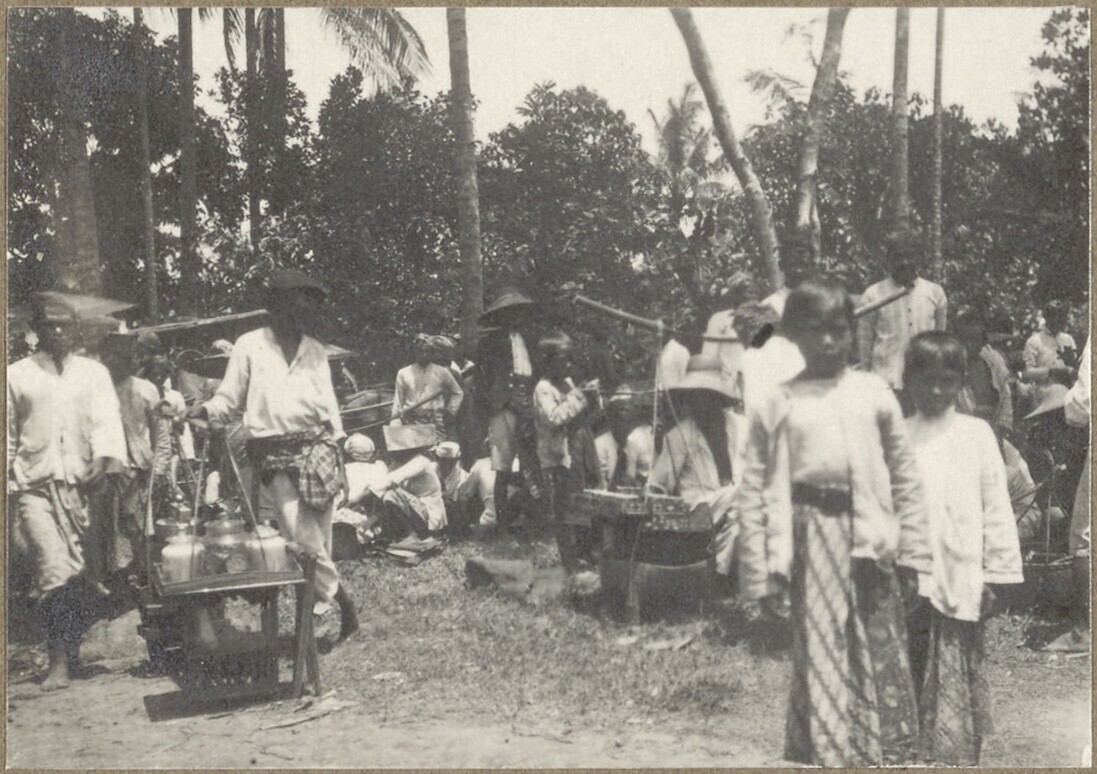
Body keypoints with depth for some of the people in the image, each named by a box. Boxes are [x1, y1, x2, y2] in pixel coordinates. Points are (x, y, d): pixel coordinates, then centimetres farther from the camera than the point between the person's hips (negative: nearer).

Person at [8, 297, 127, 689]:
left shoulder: (93, 372, 12)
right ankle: (58, 662, -9)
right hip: (34, 485, -1)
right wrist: (8, 486, 7)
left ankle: (72, 648, 23)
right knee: (55, 571, -13)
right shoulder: (17, 375, 10)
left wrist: (102, 463, -15)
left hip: (81, 484, 2)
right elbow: (8, 436, 12)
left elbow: (106, 421, 1)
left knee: (77, 573, 5)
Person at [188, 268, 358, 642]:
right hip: (275, 457, -3)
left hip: (317, 448, 3)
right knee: (303, 540, -11)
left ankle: (323, 613, 9)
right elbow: (230, 399, 8)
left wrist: (336, 452, 9)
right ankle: (340, 601, 1)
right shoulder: (249, 346, 5)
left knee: (320, 542, 1)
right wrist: (206, 410, -13)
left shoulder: (316, 351, 14)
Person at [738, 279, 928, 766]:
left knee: (882, 657, 10)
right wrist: (761, 575, -3)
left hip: (870, 540, 2)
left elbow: (905, 474, 8)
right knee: (819, 659, 2)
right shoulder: (776, 407, 1)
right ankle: (824, 757, 15)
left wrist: (912, 547, 3)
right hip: (813, 540, -2)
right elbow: (753, 494, 1)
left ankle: (891, 756, 26)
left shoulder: (873, 392, 5)